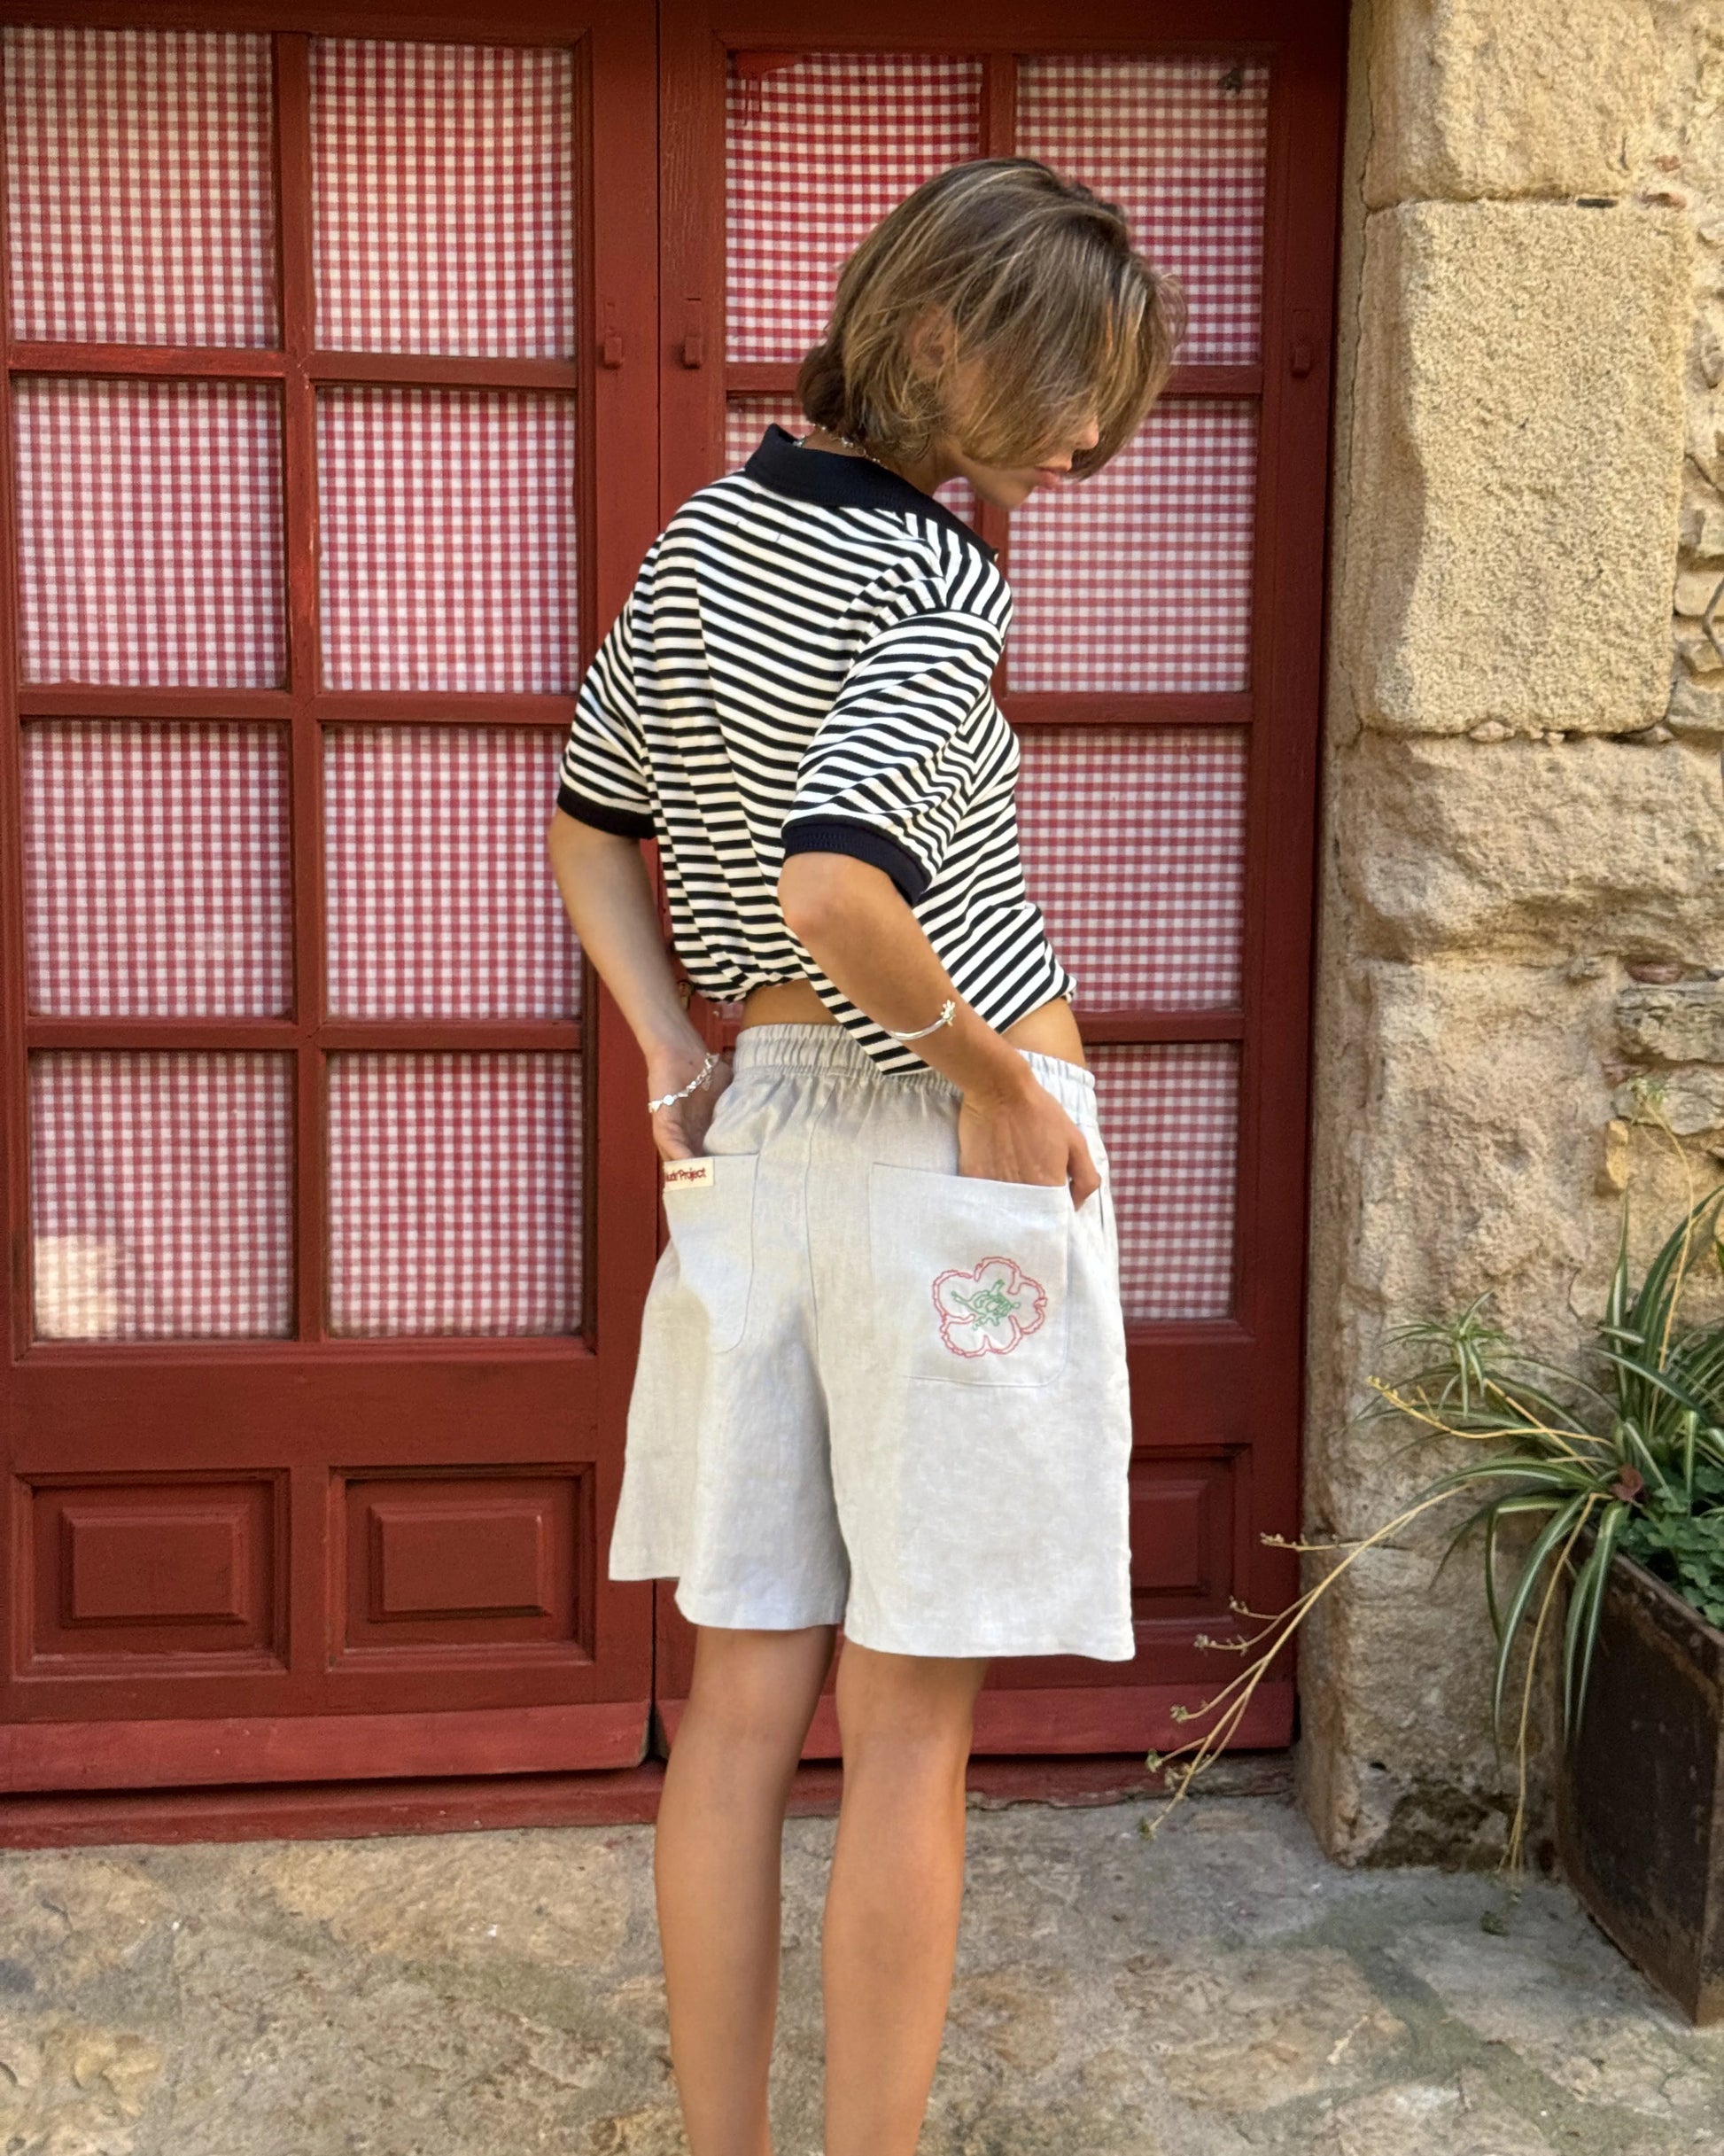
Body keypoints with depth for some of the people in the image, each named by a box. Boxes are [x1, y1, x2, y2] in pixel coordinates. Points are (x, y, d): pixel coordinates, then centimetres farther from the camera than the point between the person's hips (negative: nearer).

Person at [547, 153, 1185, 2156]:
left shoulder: (695, 534, 10)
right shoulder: (936, 581, -16)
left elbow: (587, 819, 19)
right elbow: (833, 885, -29)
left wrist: (671, 1051, 13)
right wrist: (997, 1072, -15)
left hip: (753, 1142, 7)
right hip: (955, 1154, -7)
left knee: (742, 1705, 12)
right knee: (910, 1722, 4)